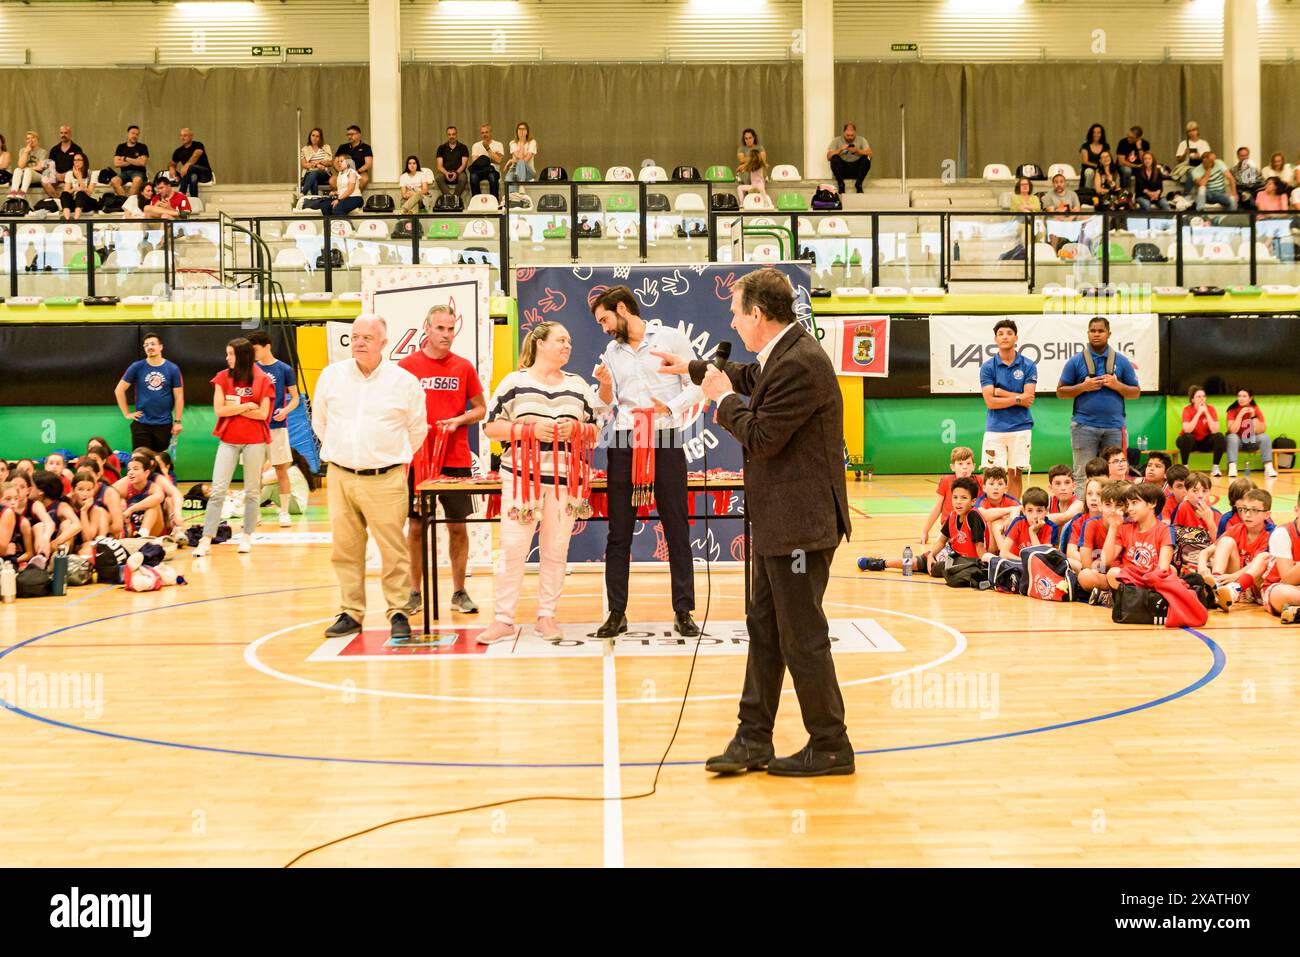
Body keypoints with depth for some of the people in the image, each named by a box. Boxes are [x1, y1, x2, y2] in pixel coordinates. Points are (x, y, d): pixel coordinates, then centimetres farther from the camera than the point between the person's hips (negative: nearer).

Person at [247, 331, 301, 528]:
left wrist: (285, 410, -19)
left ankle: (284, 512, 9)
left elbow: (295, 398, 0)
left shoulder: (284, 369, -3)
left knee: (281, 469, 0)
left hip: (277, 426, -3)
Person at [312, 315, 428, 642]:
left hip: (385, 480, -2)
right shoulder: (332, 375, 5)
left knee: (393, 550, -2)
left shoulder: (404, 381, -1)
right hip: (340, 477, 3)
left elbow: (417, 430, 11)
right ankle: (351, 612, 16)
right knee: (345, 549, 6)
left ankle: (398, 612, 8)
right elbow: (319, 420, 18)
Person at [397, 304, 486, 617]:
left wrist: (459, 420, -8)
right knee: (415, 526, 4)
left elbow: (481, 409, 10)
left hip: (456, 460, 1)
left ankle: (459, 591, 15)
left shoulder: (464, 367, 4)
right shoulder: (407, 365, 1)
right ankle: (414, 592, 14)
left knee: (458, 526, 5)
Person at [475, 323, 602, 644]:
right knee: (513, 547, -5)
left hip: (565, 479, 3)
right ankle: (503, 618, 3)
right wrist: (529, 429, -14)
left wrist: (576, 428, -8)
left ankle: (547, 616, 15)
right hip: (521, 476, -3)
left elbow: (596, 431, 14)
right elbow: (491, 428, -1)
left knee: (556, 550, 5)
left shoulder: (577, 385, 12)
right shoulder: (514, 382, 3)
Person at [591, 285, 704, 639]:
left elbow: (697, 386, -1)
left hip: (666, 440, -4)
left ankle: (683, 611, 7)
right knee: (619, 532, 3)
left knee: (677, 529, 0)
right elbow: (608, 405, 14)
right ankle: (616, 613, 9)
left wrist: (669, 407, -16)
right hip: (624, 443, 4)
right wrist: (605, 385, -5)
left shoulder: (672, 338, 1)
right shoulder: (612, 353, 14)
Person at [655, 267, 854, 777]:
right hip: (780, 523, 11)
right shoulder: (783, 356, 11)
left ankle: (830, 747, 11)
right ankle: (753, 739, 24)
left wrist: (723, 399, -6)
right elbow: (750, 376, 33)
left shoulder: (800, 364, -22)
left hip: (801, 525, -11)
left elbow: (762, 438, -21)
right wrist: (692, 367, 43)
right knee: (763, 626, 15)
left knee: (802, 638, -2)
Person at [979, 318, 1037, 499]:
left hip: (1021, 428, 0)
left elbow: (1028, 400, -6)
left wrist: (1001, 392, -6)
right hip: (994, 429, 0)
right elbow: (990, 402, -6)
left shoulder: (1028, 366, 3)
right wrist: (1017, 398, -6)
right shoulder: (987, 367, 2)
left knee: (1015, 475, 5)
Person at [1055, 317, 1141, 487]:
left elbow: (1136, 392, 11)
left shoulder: (1121, 361, 9)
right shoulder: (1076, 361, 6)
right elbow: (1060, 392, 6)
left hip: (1114, 426, 2)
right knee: (1083, 476, -2)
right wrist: (1083, 386, -9)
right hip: (1084, 426, -2)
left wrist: (1117, 385, -7)